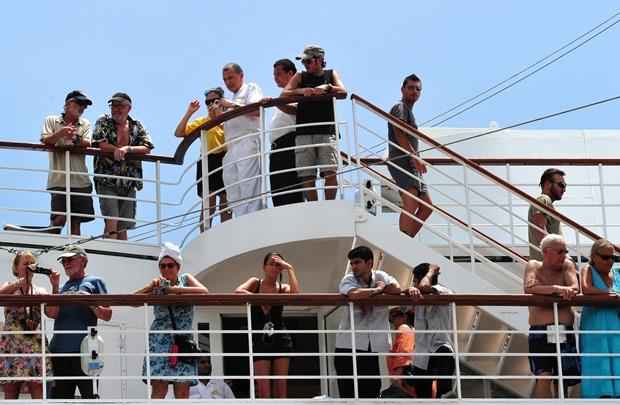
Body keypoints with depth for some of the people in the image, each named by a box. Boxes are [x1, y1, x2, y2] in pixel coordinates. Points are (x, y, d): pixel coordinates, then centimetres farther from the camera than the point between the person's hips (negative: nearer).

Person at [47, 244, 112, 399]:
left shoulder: (94, 282, 7)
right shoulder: (64, 286, 20)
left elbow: (107, 315, 1)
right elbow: (52, 313, 5)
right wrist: (55, 287, -2)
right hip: (59, 350, 6)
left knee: (89, 395, -6)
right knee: (60, 396, 7)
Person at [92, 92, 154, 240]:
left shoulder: (137, 127, 12)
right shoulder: (103, 122, 6)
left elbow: (147, 148, -1)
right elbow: (100, 144, -10)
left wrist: (126, 149, -13)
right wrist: (121, 149, -10)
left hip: (129, 183, 3)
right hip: (107, 182, -3)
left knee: (123, 227, 5)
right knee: (111, 222, -16)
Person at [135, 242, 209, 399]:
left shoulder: (185, 279, 12)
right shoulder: (157, 283, 13)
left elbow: (204, 291, -6)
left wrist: (175, 289, -9)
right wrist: (151, 287, -9)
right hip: (160, 341, -1)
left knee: (182, 391, -4)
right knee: (159, 389, -14)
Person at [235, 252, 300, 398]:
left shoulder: (283, 288, 5)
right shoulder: (255, 283, 4)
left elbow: (296, 294, -18)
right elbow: (238, 291, -15)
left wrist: (289, 269, -12)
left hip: (280, 339, 2)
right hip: (260, 341, -1)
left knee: (280, 387, -1)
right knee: (263, 390, -6)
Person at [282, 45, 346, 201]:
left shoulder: (331, 74, 16)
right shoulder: (300, 77, 16)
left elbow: (343, 91, 1)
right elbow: (284, 94, 3)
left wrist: (327, 87, -15)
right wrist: (302, 91, -13)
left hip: (327, 131, -1)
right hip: (304, 132, 1)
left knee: (330, 172, -14)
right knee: (307, 176, -4)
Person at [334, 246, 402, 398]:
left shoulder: (381, 276, 6)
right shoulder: (348, 280, -3)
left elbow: (397, 289, -12)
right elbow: (354, 294, -25)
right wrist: (377, 289, -12)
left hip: (372, 345, 3)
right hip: (349, 344, -3)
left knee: (372, 387, 6)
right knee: (348, 391, -5)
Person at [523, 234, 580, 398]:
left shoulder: (567, 265, 11)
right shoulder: (533, 266, 6)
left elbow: (575, 289, -6)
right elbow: (528, 288, -14)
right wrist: (555, 288, -24)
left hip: (565, 333, 3)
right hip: (540, 332, -3)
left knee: (565, 381, 6)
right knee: (543, 378, -17)